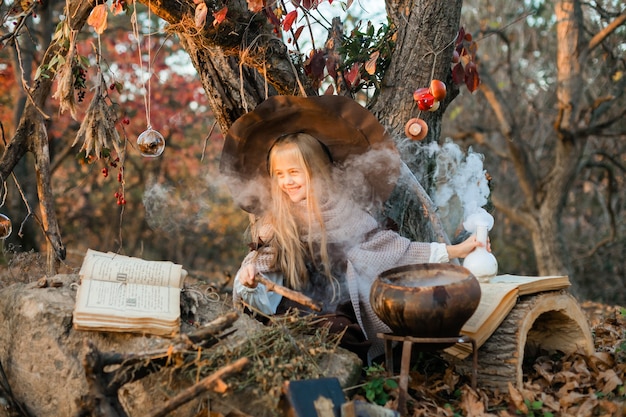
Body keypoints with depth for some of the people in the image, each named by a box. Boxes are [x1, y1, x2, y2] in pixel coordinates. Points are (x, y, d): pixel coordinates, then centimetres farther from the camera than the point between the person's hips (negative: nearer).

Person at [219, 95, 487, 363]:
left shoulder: (344, 212, -1)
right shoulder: (271, 222, 3)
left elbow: (393, 247, 0)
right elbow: (262, 263, 4)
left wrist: (455, 251, -4)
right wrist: (250, 277, -21)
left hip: (339, 321, -1)